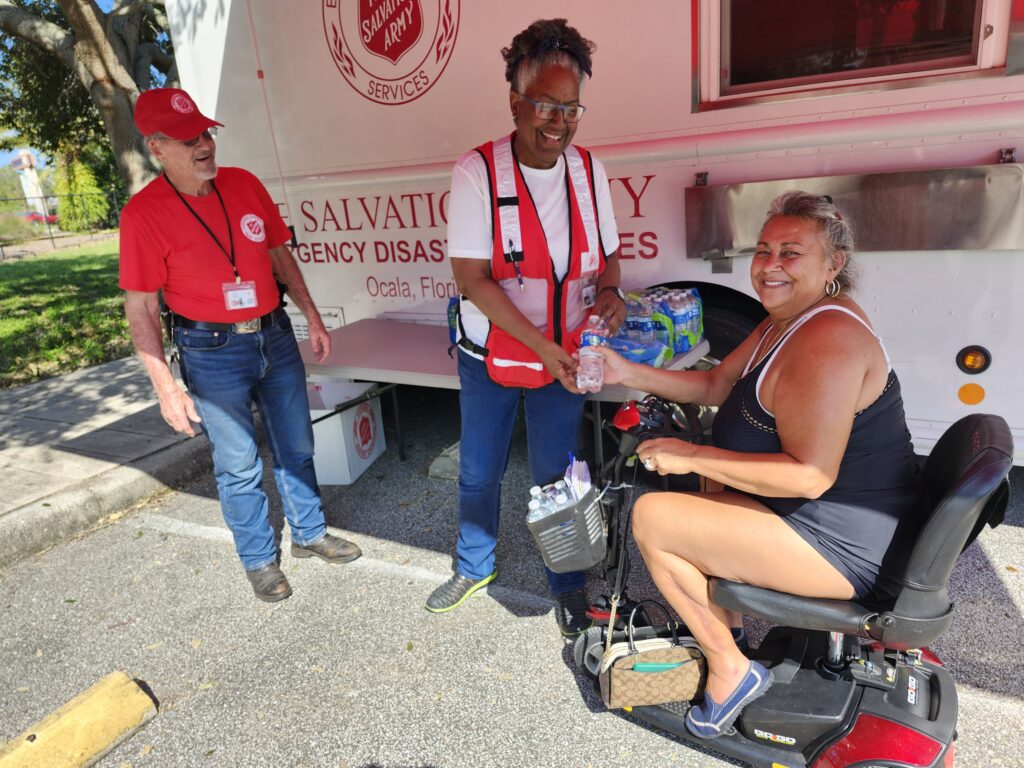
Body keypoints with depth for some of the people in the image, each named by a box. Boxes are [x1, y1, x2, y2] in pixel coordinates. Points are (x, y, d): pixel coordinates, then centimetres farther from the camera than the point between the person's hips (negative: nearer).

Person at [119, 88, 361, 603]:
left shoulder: (244, 184, 0)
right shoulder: (144, 212, -13)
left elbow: (280, 256, 11)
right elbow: (140, 309, -10)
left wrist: (313, 319, 10)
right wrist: (167, 389, -14)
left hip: (275, 335, 5)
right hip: (213, 353, -4)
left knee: (296, 448, 16)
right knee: (238, 467, 8)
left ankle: (310, 534, 37)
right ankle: (259, 560, 29)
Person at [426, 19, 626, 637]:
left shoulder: (590, 171, -3)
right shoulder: (477, 171, -15)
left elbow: (607, 253, 8)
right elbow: (472, 278, -18)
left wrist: (609, 291, -16)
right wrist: (544, 346, -24)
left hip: (565, 356, 2)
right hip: (491, 355, -1)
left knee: (557, 476, 11)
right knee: (479, 474, 15)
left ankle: (568, 589, 34)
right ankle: (475, 567, 42)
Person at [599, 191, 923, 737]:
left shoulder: (827, 339, -26)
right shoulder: (784, 323, 7)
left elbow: (809, 476, -30)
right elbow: (716, 385, 12)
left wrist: (692, 457, -23)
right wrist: (627, 373, 2)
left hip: (842, 549, -11)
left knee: (651, 515, -14)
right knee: (693, 498, 27)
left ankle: (730, 669, 3)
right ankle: (731, 627, 32)